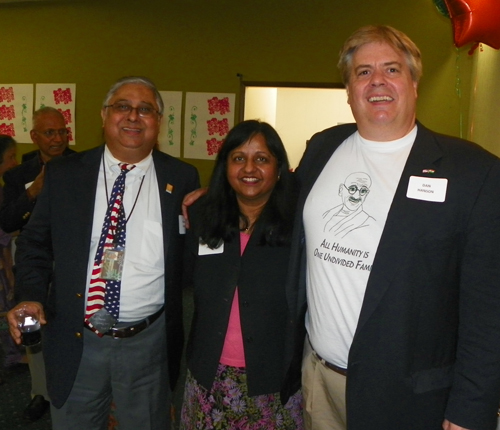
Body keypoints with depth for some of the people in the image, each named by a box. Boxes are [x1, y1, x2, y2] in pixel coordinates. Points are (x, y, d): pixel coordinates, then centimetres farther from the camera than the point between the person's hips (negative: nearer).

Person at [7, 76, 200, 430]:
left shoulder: (182, 179, -2)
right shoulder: (62, 174, 0)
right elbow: (35, 243, 7)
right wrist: (32, 295, -8)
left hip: (149, 344, 0)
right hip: (74, 343, 1)